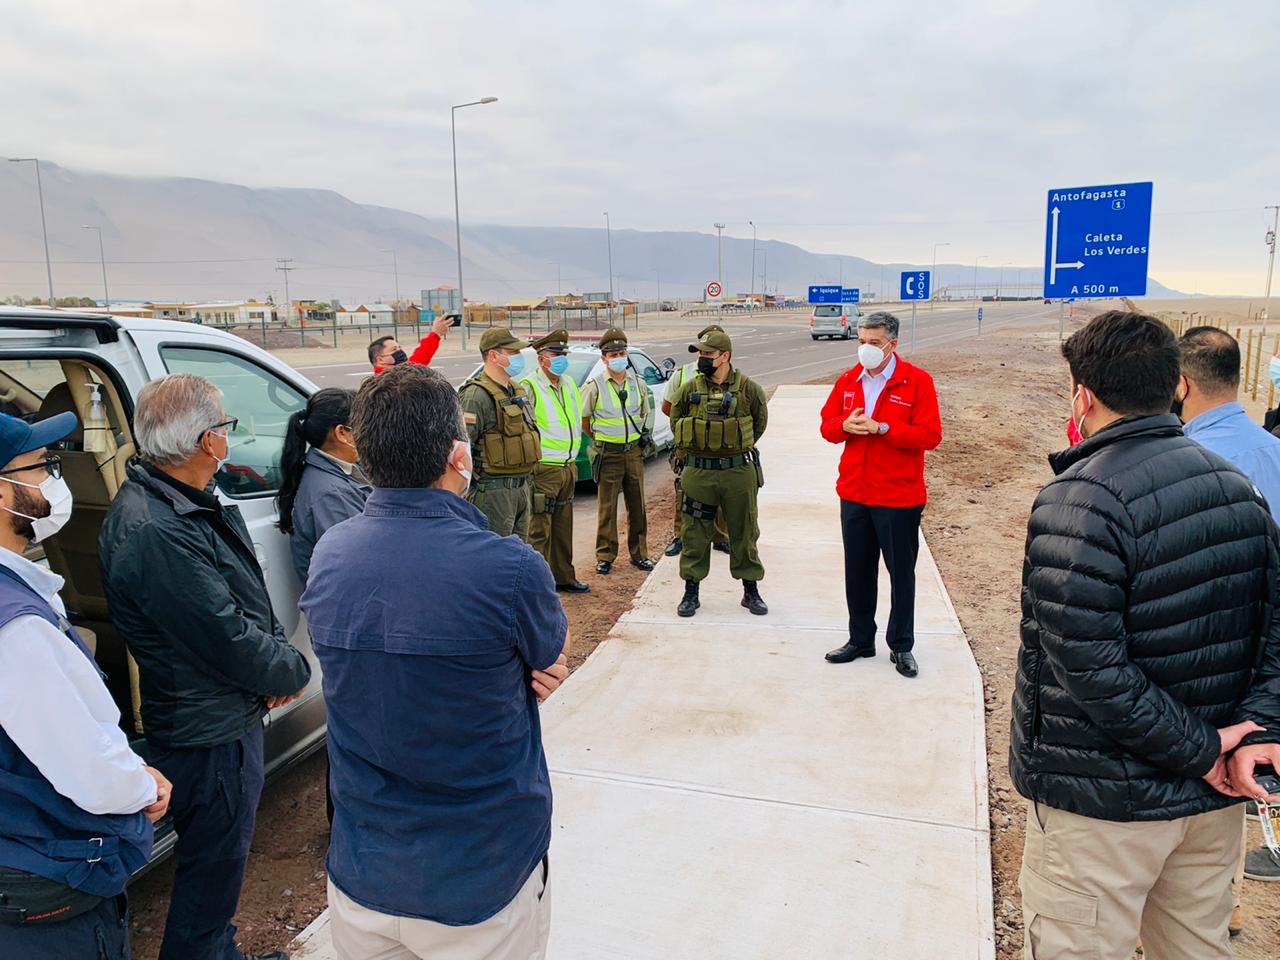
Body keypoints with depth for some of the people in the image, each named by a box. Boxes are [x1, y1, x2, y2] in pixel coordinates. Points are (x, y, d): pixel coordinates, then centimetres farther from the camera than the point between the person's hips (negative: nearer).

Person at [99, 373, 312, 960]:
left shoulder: (183, 504, 3)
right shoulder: (156, 532, -31)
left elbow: (243, 604, 10)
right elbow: (228, 641, -27)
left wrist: (274, 662, -3)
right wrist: (295, 671, -9)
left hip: (224, 718, 10)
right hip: (210, 733, -10)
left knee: (219, 861, 27)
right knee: (213, 868, 10)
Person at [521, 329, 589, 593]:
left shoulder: (569, 383, 13)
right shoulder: (529, 387, -13)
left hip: (568, 468, 8)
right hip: (543, 469, -8)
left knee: (563, 528, 16)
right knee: (539, 530, -2)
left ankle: (564, 578, 27)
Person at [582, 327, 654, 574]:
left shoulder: (638, 384, 5)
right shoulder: (595, 387, -7)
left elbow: (646, 413, 20)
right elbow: (584, 421, 2)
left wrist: (645, 433, 9)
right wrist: (601, 440, 6)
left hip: (634, 452, 4)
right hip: (608, 454, -4)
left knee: (637, 505, 10)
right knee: (607, 507, 1)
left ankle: (639, 553, 21)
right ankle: (605, 556, 11)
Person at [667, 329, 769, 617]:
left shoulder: (748, 389, -4)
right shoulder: (689, 390, 0)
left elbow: (760, 422, 10)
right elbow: (676, 422, 13)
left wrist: (738, 448, 10)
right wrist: (697, 447, 9)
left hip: (739, 472, -1)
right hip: (698, 473, 1)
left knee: (744, 533, 9)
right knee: (696, 534, 7)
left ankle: (751, 591, 23)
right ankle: (691, 593, 19)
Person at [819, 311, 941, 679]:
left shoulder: (917, 381, -8)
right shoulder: (848, 380, 7)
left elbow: (930, 435, -14)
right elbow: (827, 425, 10)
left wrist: (881, 428, -22)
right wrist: (846, 426, -12)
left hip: (899, 497, -4)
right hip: (854, 494, 5)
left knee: (901, 573, 8)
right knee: (857, 571, 13)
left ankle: (901, 647, 21)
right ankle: (860, 640, 27)